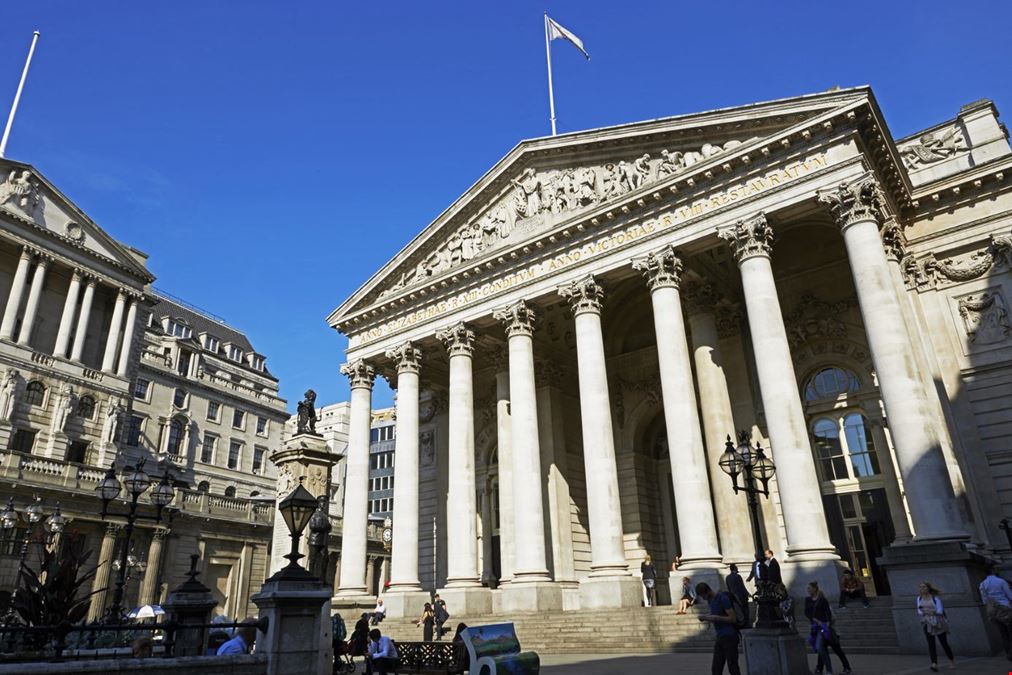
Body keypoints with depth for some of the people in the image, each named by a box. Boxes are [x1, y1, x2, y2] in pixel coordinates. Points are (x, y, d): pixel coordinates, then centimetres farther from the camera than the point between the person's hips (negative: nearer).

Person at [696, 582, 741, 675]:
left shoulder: (723, 598, -13)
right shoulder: (711, 600, 13)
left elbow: (733, 619, -15)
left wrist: (715, 618, -20)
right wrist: (707, 618, 2)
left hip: (729, 637, -8)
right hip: (720, 637, 8)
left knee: (732, 667, -4)